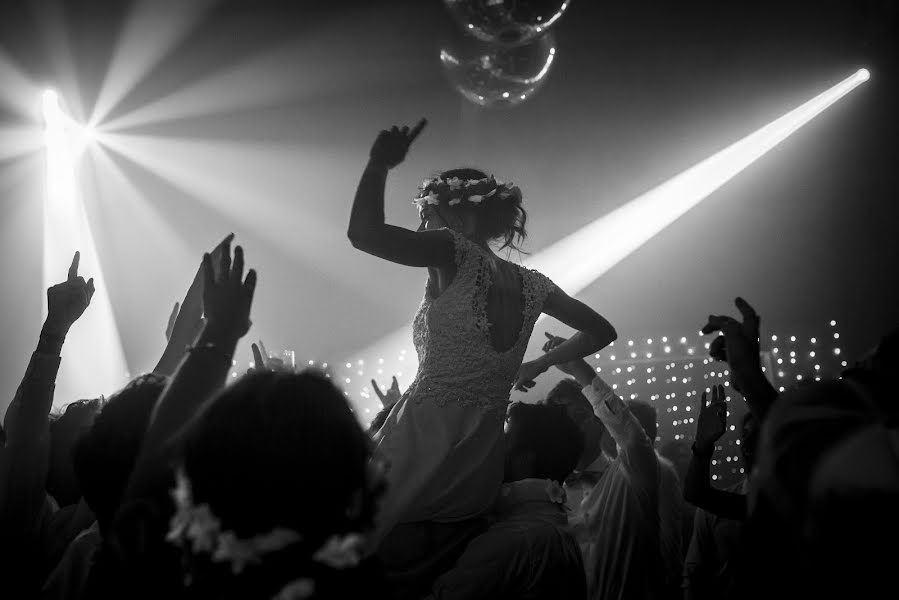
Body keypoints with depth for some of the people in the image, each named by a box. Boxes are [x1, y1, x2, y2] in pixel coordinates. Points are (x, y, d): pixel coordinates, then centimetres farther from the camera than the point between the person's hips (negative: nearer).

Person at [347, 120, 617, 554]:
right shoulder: (531, 285, 10)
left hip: (423, 449, -7)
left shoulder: (455, 253, -9)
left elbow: (363, 232, -21)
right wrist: (536, 367, 28)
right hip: (481, 480, 7)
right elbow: (602, 332, 23)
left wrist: (380, 164, -8)